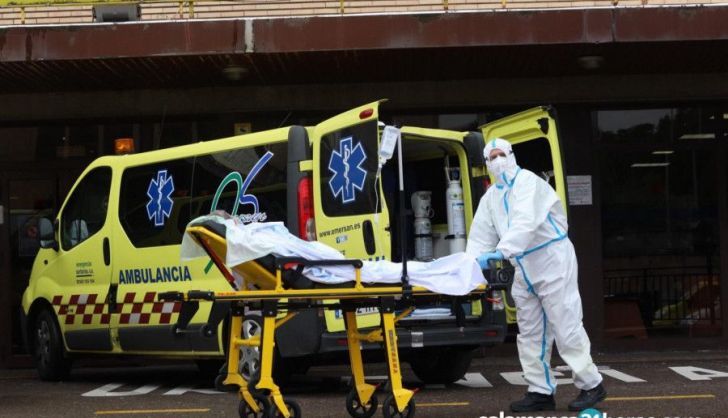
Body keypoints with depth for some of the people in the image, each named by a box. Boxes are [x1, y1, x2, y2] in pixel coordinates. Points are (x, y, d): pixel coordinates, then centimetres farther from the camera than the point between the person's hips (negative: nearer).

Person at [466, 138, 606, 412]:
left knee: (566, 326, -7)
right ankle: (541, 392, 16)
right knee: (530, 332, 9)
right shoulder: (490, 198, 12)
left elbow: (526, 222, -28)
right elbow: (481, 236, 9)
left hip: (553, 261, -8)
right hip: (524, 270, 8)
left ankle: (591, 385, 3)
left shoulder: (527, 182, -13)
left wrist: (501, 251, -40)